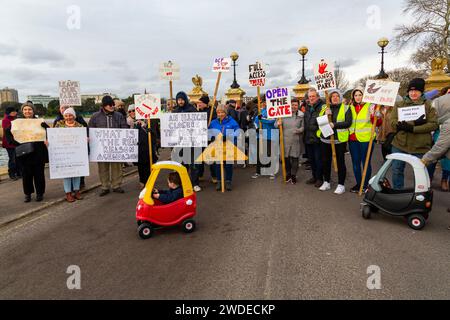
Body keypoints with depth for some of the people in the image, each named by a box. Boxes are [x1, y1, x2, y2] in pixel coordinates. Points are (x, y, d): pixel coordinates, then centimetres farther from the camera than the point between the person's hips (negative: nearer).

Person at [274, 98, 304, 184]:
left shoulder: (301, 115, 3)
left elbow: (303, 127, 5)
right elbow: (276, 124, 5)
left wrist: (299, 130, -16)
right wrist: (278, 124, -18)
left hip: (296, 141, 0)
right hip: (285, 141, 1)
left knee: (295, 159, 3)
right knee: (286, 158, 9)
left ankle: (293, 175, 20)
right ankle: (288, 174, 27)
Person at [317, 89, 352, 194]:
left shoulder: (346, 108, 1)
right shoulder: (325, 108, 13)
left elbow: (348, 123, -10)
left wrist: (334, 125, -20)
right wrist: (325, 115, -12)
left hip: (339, 139, -4)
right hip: (325, 139, 4)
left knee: (340, 161, 1)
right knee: (325, 161, 11)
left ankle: (341, 185, 10)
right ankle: (326, 182, 26)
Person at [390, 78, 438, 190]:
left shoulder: (428, 105, 2)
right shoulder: (399, 104, 5)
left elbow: (433, 124, -8)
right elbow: (393, 122, -7)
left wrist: (412, 128, -21)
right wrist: (415, 122, -20)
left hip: (421, 146, -1)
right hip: (400, 144, 2)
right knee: (397, 170, 10)